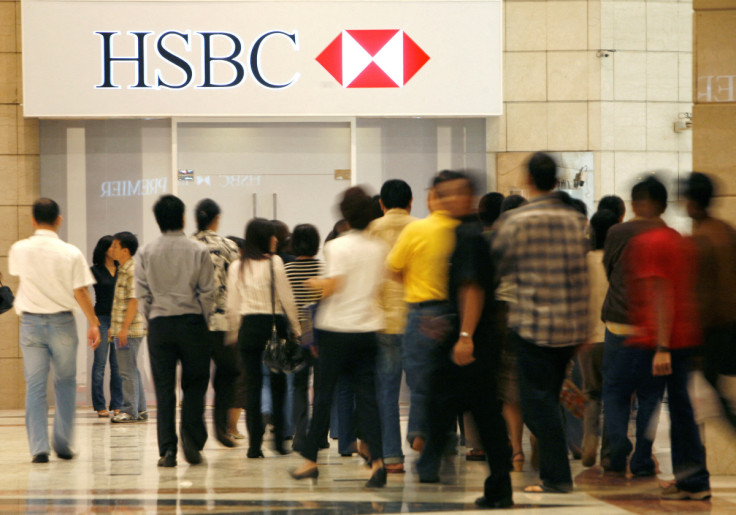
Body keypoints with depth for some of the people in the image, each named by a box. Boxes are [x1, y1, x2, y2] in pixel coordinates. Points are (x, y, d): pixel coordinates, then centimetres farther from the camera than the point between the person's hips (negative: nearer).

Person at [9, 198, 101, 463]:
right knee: (65, 383, 14)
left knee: (35, 386, 2)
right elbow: (80, 292, -7)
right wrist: (93, 323, 2)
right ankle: (63, 444, 15)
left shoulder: (19, 250, -2)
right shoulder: (71, 253, -8)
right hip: (62, 322, -1)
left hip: (30, 322, 1)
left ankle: (39, 447, -6)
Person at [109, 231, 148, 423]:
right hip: (121, 329, 10)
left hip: (130, 329, -10)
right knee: (132, 371, 12)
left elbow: (134, 300, -19)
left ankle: (130, 411, -3)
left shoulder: (133, 271, -13)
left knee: (128, 371, -6)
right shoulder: (122, 270, 16)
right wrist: (114, 327, 21)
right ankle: (140, 410, 17)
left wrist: (124, 328, -21)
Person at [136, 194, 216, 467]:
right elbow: (207, 292, -3)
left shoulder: (147, 253, 2)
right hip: (191, 322, -1)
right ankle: (191, 440, -3)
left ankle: (167, 449, 0)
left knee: (164, 387, 4)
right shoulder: (198, 251, -2)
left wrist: (151, 320, 12)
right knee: (194, 384, 9)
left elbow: (141, 294, 1)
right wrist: (202, 319, 9)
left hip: (159, 323, 1)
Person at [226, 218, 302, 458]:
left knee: (252, 385, 4)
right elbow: (287, 299, -5)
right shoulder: (274, 262, -6)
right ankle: (279, 439, 7)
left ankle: (254, 444, 1)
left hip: (248, 328, 3)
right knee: (278, 384, 8)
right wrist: (297, 329, 3)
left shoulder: (236, 267, 6)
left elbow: (232, 306, 6)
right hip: (273, 325, -3)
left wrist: (237, 329, 17)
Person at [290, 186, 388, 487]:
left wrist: (315, 283, 4)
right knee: (366, 395, 3)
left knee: (324, 394, 6)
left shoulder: (338, 246, -10)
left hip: (337, 329, -4)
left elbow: (333, 285, -17)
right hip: (368, 327, 4)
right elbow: (378, 285, 12)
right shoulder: (378, 248, 6)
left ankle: (310, 460, 13)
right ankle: (377, 459, -11)